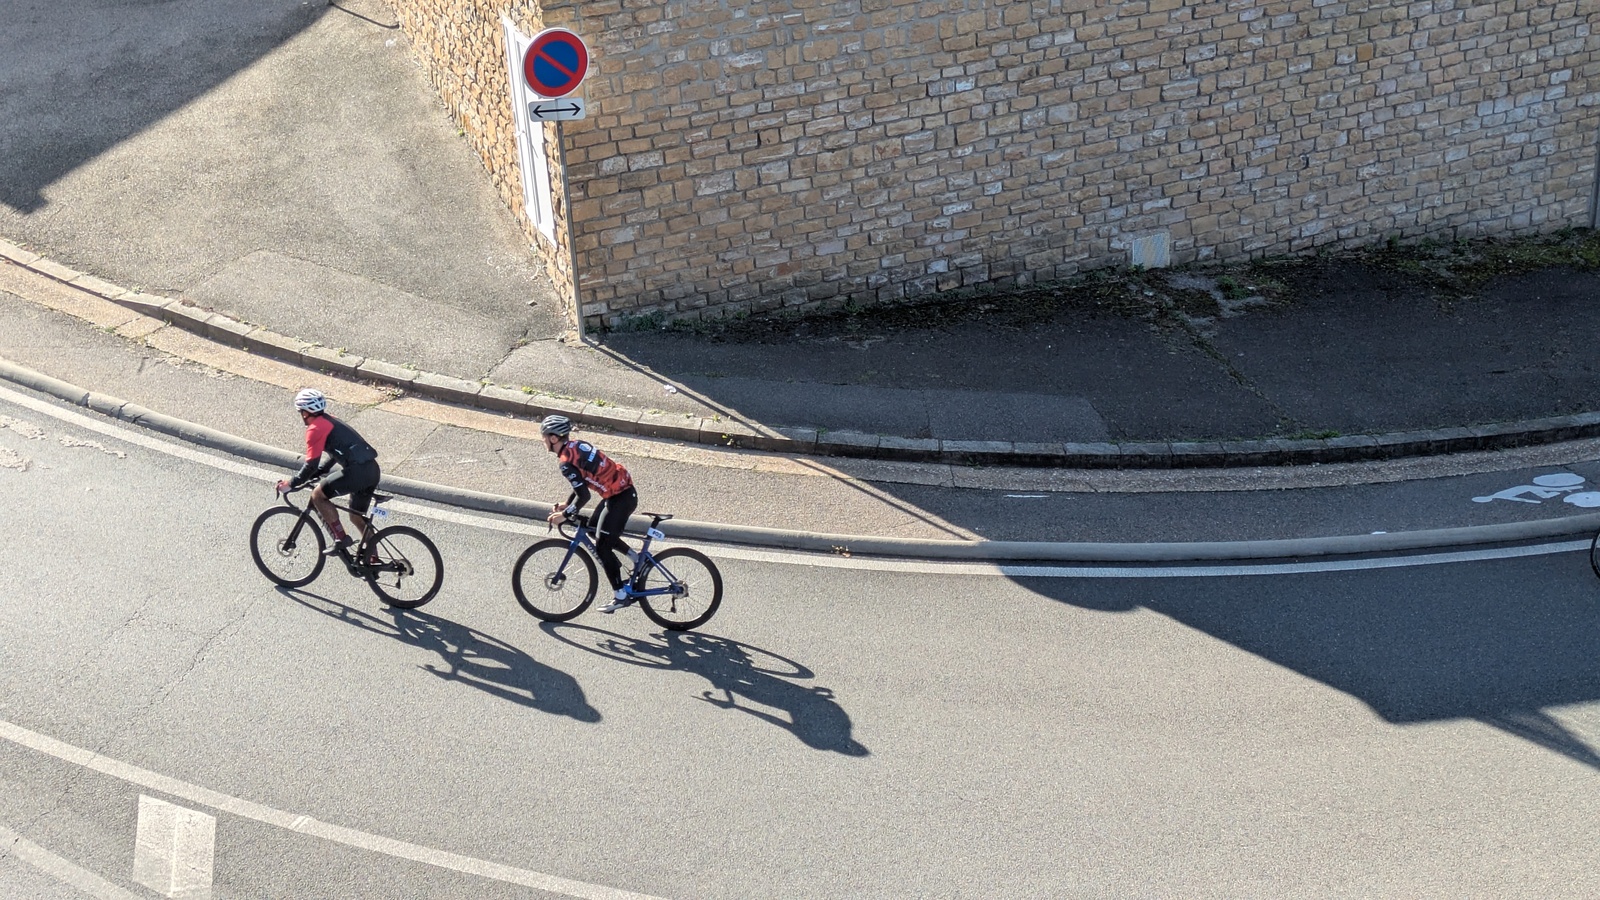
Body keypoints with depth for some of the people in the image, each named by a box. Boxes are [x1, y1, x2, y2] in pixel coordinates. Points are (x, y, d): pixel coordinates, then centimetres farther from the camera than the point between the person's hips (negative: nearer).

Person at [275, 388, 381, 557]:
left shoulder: (315, 428, -5)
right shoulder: (330, 423, 24)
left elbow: (311, 464, -8)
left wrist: (291, 484, 2)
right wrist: (312, 475, 31)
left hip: (357, 472, -9)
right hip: (372, 469, 9)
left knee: (318, 496, 3)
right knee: (358, 517, 22)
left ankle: (341, 538, 3)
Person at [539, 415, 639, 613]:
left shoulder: (567, 462, -19)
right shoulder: (577, 445, 9)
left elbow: (583, 496, -24)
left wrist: (564, 514, -12)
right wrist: (567, 504, 15)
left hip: (620, 498, -10)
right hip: (624, 490, 10)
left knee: (602, 546, -1)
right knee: (594, 528, 24)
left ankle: (621, 596, 5)